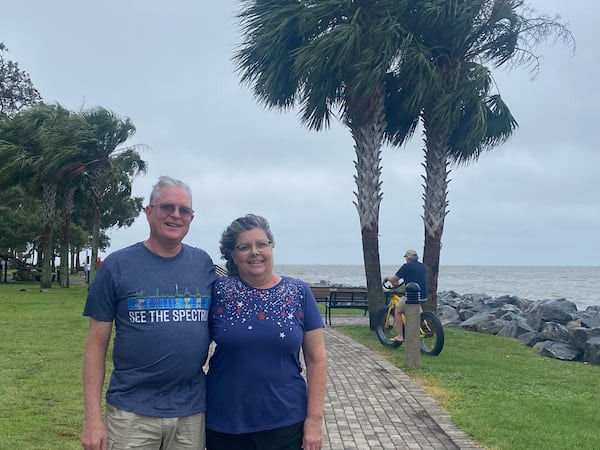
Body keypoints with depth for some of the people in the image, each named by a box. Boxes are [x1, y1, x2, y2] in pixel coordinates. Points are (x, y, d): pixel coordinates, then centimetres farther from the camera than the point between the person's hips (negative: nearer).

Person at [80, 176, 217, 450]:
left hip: (192, 413, 3)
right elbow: (96, 345, -4)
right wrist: (92, 417, -8)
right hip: (132, 413, -2)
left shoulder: (203, 263, 3)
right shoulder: (117, 265, -4)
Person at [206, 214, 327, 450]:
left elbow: (316, 359, 0)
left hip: (285, 423, 0)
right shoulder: (219, 291, -2)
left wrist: (314, 419, -5)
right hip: (224, 425, 0)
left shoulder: (299, 293, -1)